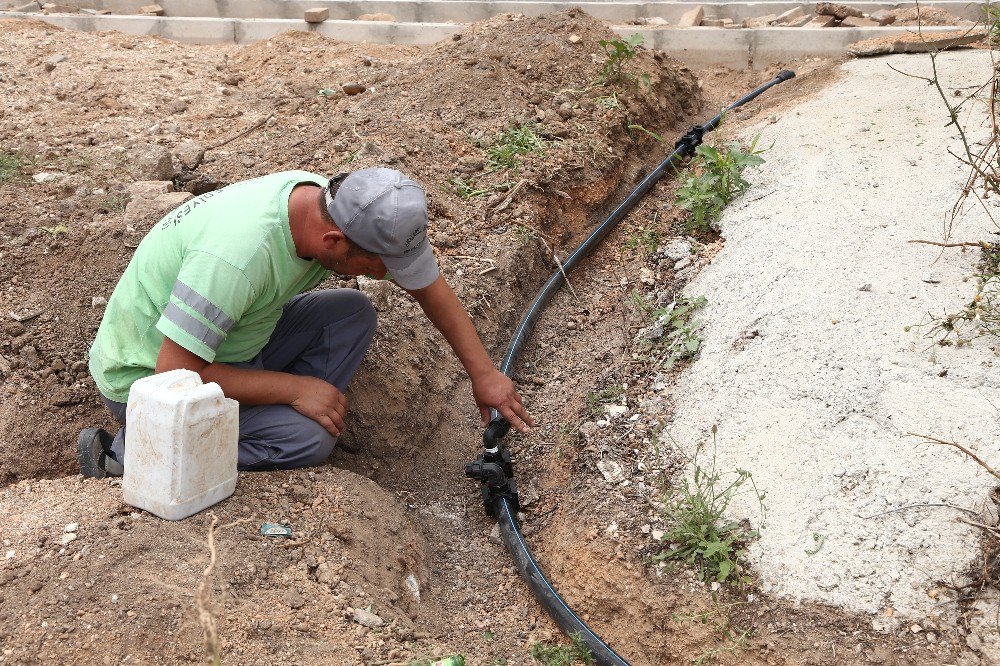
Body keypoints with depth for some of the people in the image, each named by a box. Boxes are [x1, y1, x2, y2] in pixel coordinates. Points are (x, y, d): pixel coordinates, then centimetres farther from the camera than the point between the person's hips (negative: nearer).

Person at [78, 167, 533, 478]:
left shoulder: (336, 207, -13)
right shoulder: (239, 253, -38)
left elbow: (429, 286, 0)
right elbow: (175, 372, -32)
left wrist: (483, 373, 1)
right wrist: (295, 386, -25)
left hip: (232, 342, 8)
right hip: (150, 375, -7)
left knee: (353, 314, -4)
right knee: (308, 439, -24)